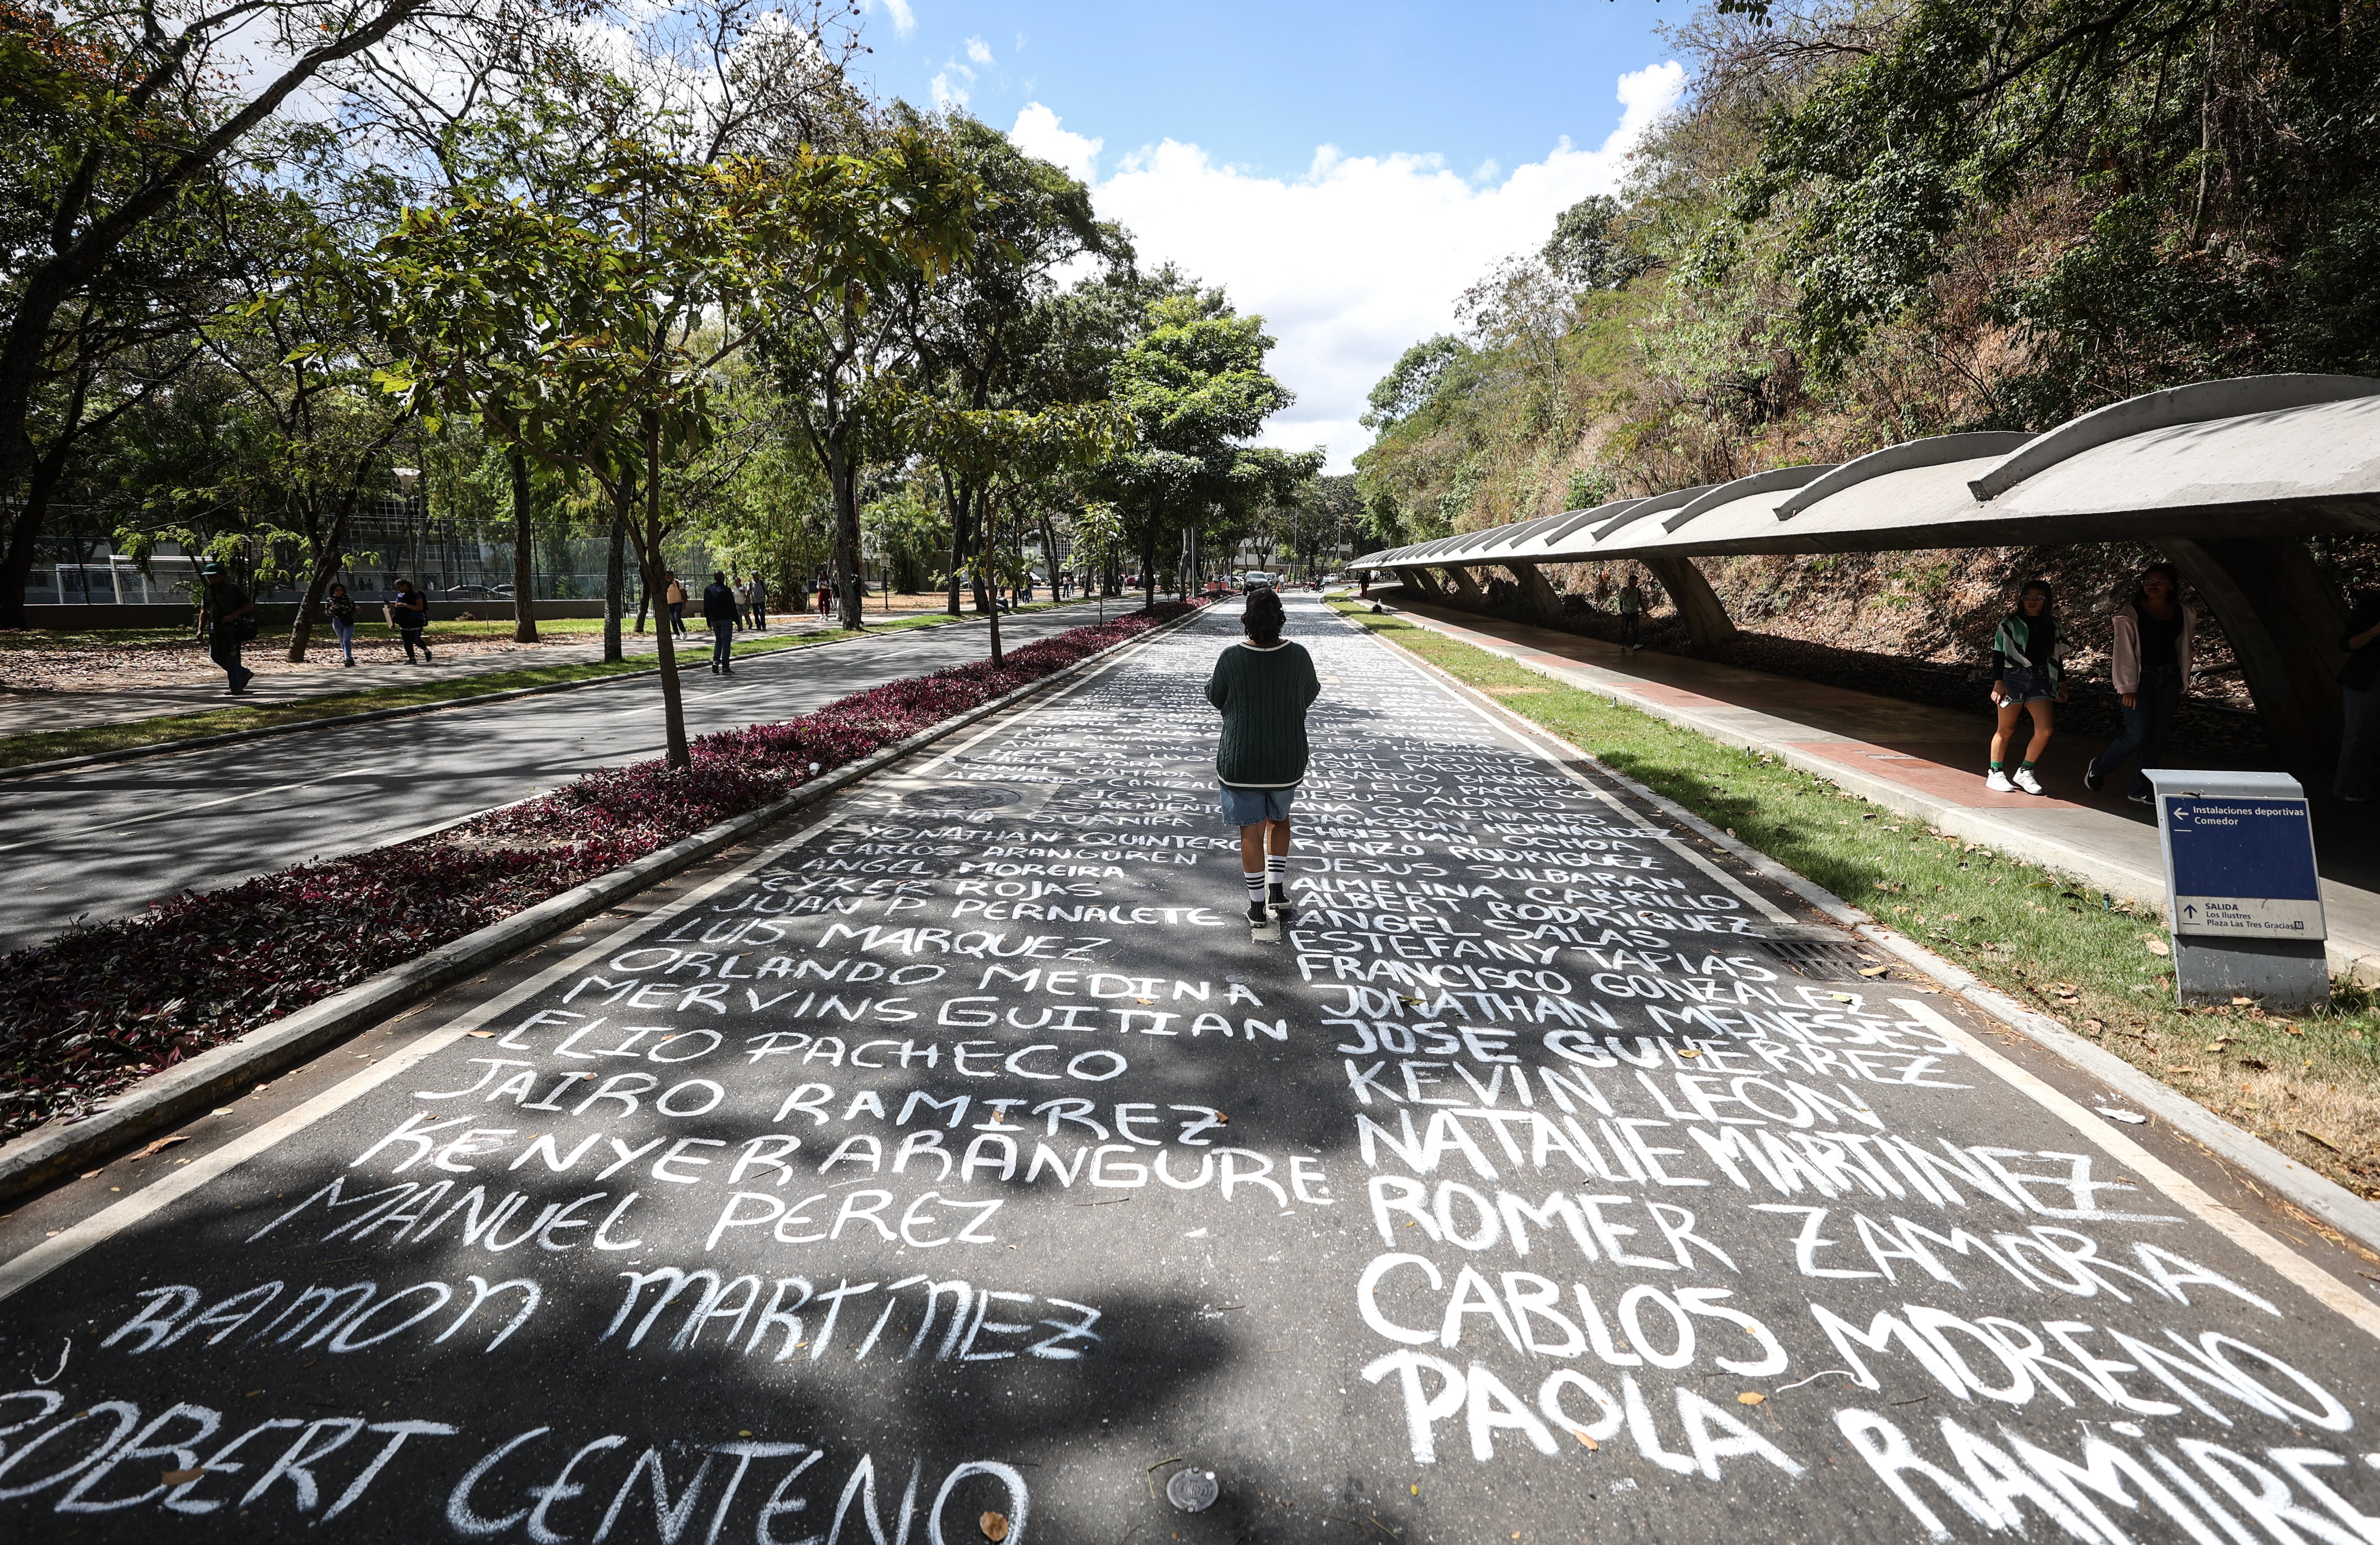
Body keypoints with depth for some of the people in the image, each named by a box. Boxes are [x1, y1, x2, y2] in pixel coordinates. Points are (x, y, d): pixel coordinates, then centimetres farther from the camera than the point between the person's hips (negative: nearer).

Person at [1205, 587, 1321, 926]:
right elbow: (1310, 695, 6)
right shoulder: (1298, 656, -11)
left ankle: (1257, 904, 15)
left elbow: (1216, 697, 1)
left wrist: (1211, 680, 22)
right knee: (1278, 818, 25)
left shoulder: (1231, 658, -15)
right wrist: (1316, 685, 29)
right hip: (1287, 759, 2)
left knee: (1251, 830, 8)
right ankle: (1277, 888, 21)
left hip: (1241, 760, -2)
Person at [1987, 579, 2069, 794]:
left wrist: (2062, 684, 13)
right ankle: (1995, 774, 14)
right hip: (2013, 677, -3)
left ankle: (2025, 772, 6)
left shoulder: (2054, 628, 11)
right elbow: (1998, 654, -3)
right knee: (2006, 729, 3)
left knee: (2045, 730, -9)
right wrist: (1998, 683, -9)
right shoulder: (2010, 624, -1)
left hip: (2040, 680, 3)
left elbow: (2057, 659, 17)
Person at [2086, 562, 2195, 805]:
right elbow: (2124, 651, -9)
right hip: (2141, 678, -5)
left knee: (2157, 736, 3)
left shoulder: (2184, 614, 7)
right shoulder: (2130, 614, -7)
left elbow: (2184, 650, 14)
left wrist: (2181, 687, 15)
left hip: (2169, 677, 5)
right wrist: (2128, 689, -13)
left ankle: (2140, 791, 10)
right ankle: (2098, 767, 16)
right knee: (2137, 736, -10)